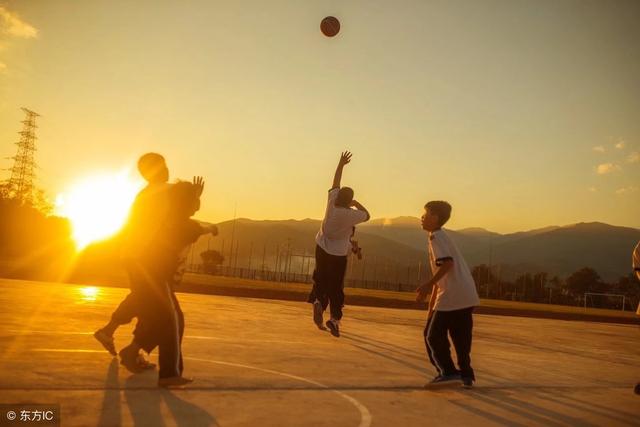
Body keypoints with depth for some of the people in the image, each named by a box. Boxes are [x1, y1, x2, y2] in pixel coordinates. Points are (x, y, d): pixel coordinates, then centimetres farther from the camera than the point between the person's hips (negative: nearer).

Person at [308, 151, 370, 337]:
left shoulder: (331, 202, -9)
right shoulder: (351, 214, -19)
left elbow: (335, 183, 6)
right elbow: (367, 216, 1)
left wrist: (341, 164, 14)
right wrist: (357, 204, 12)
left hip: (322, 249, 4)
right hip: (338, 255, -4)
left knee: (321, 281, 18)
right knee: (336, 288, 5)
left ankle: (318, 302, -7)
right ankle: (335, 318, -4)